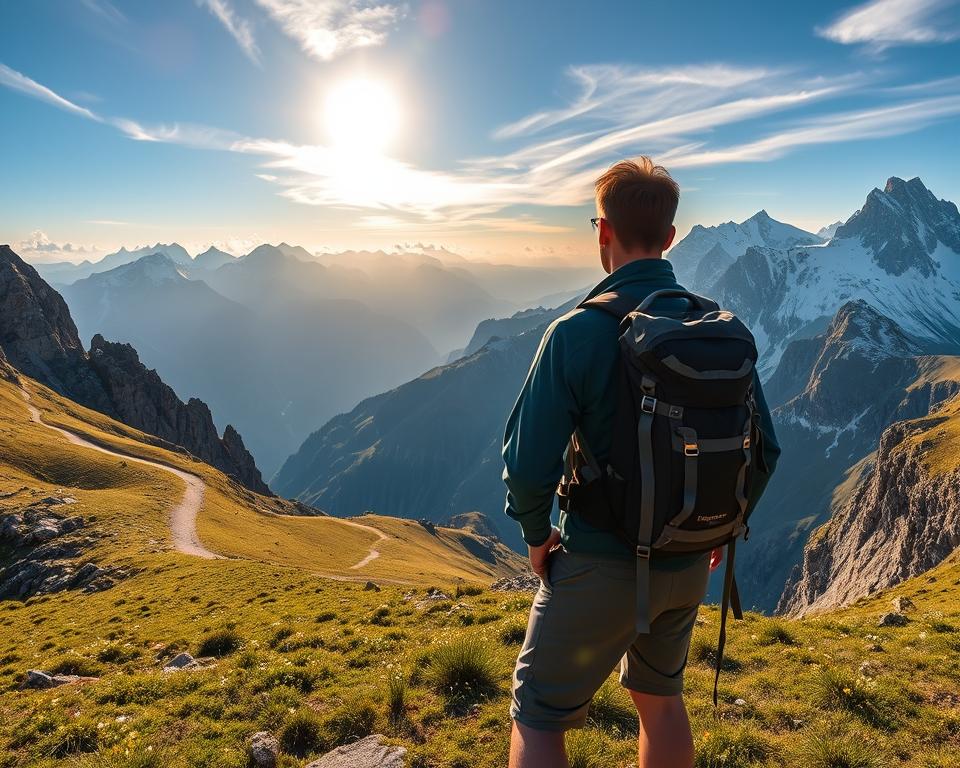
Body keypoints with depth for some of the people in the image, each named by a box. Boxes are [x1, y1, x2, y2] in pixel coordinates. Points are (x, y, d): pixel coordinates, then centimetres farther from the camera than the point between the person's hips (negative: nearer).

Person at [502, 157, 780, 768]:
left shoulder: (578, 332, -20)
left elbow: (528, 464, -23)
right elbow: (765, 450, 2)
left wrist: (537, 535, -4)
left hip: (602, 567, -5)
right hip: (690, 566, 6)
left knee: (538, 718, 13)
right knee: (661, 697, 28)